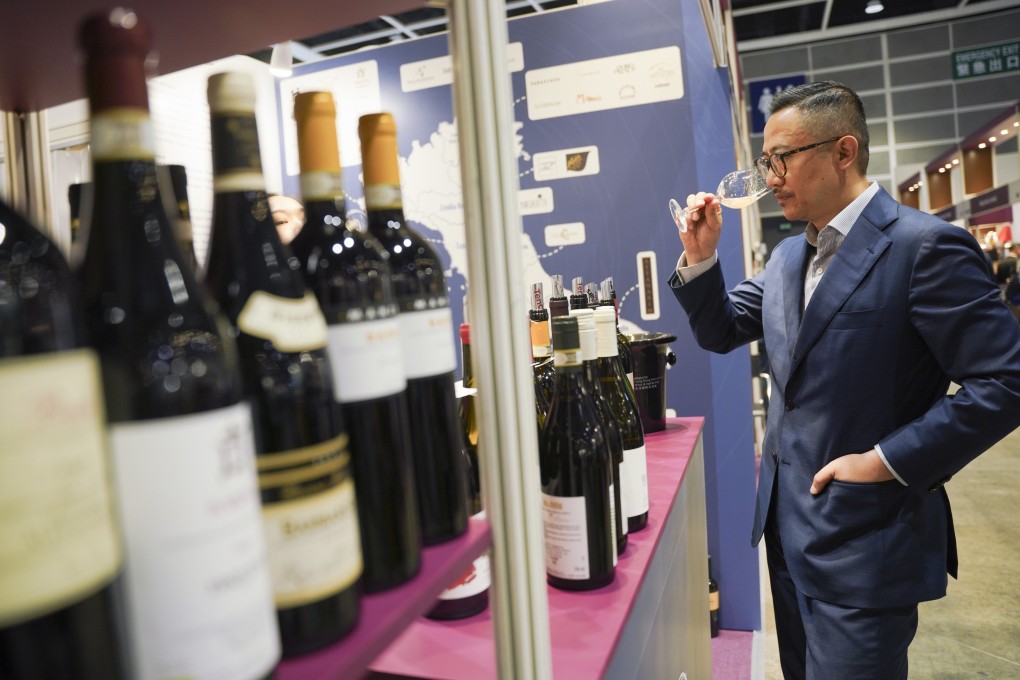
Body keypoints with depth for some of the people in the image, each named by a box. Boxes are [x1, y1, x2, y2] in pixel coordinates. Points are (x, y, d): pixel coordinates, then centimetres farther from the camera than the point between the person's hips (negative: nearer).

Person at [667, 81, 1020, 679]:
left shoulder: (925, 246, -15)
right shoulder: (788, 256, 8)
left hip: (865, 543, -7)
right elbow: (720, 332, 13)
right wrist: (701, 257, -2)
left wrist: (886, 461, -19)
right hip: (787, 526, 8)